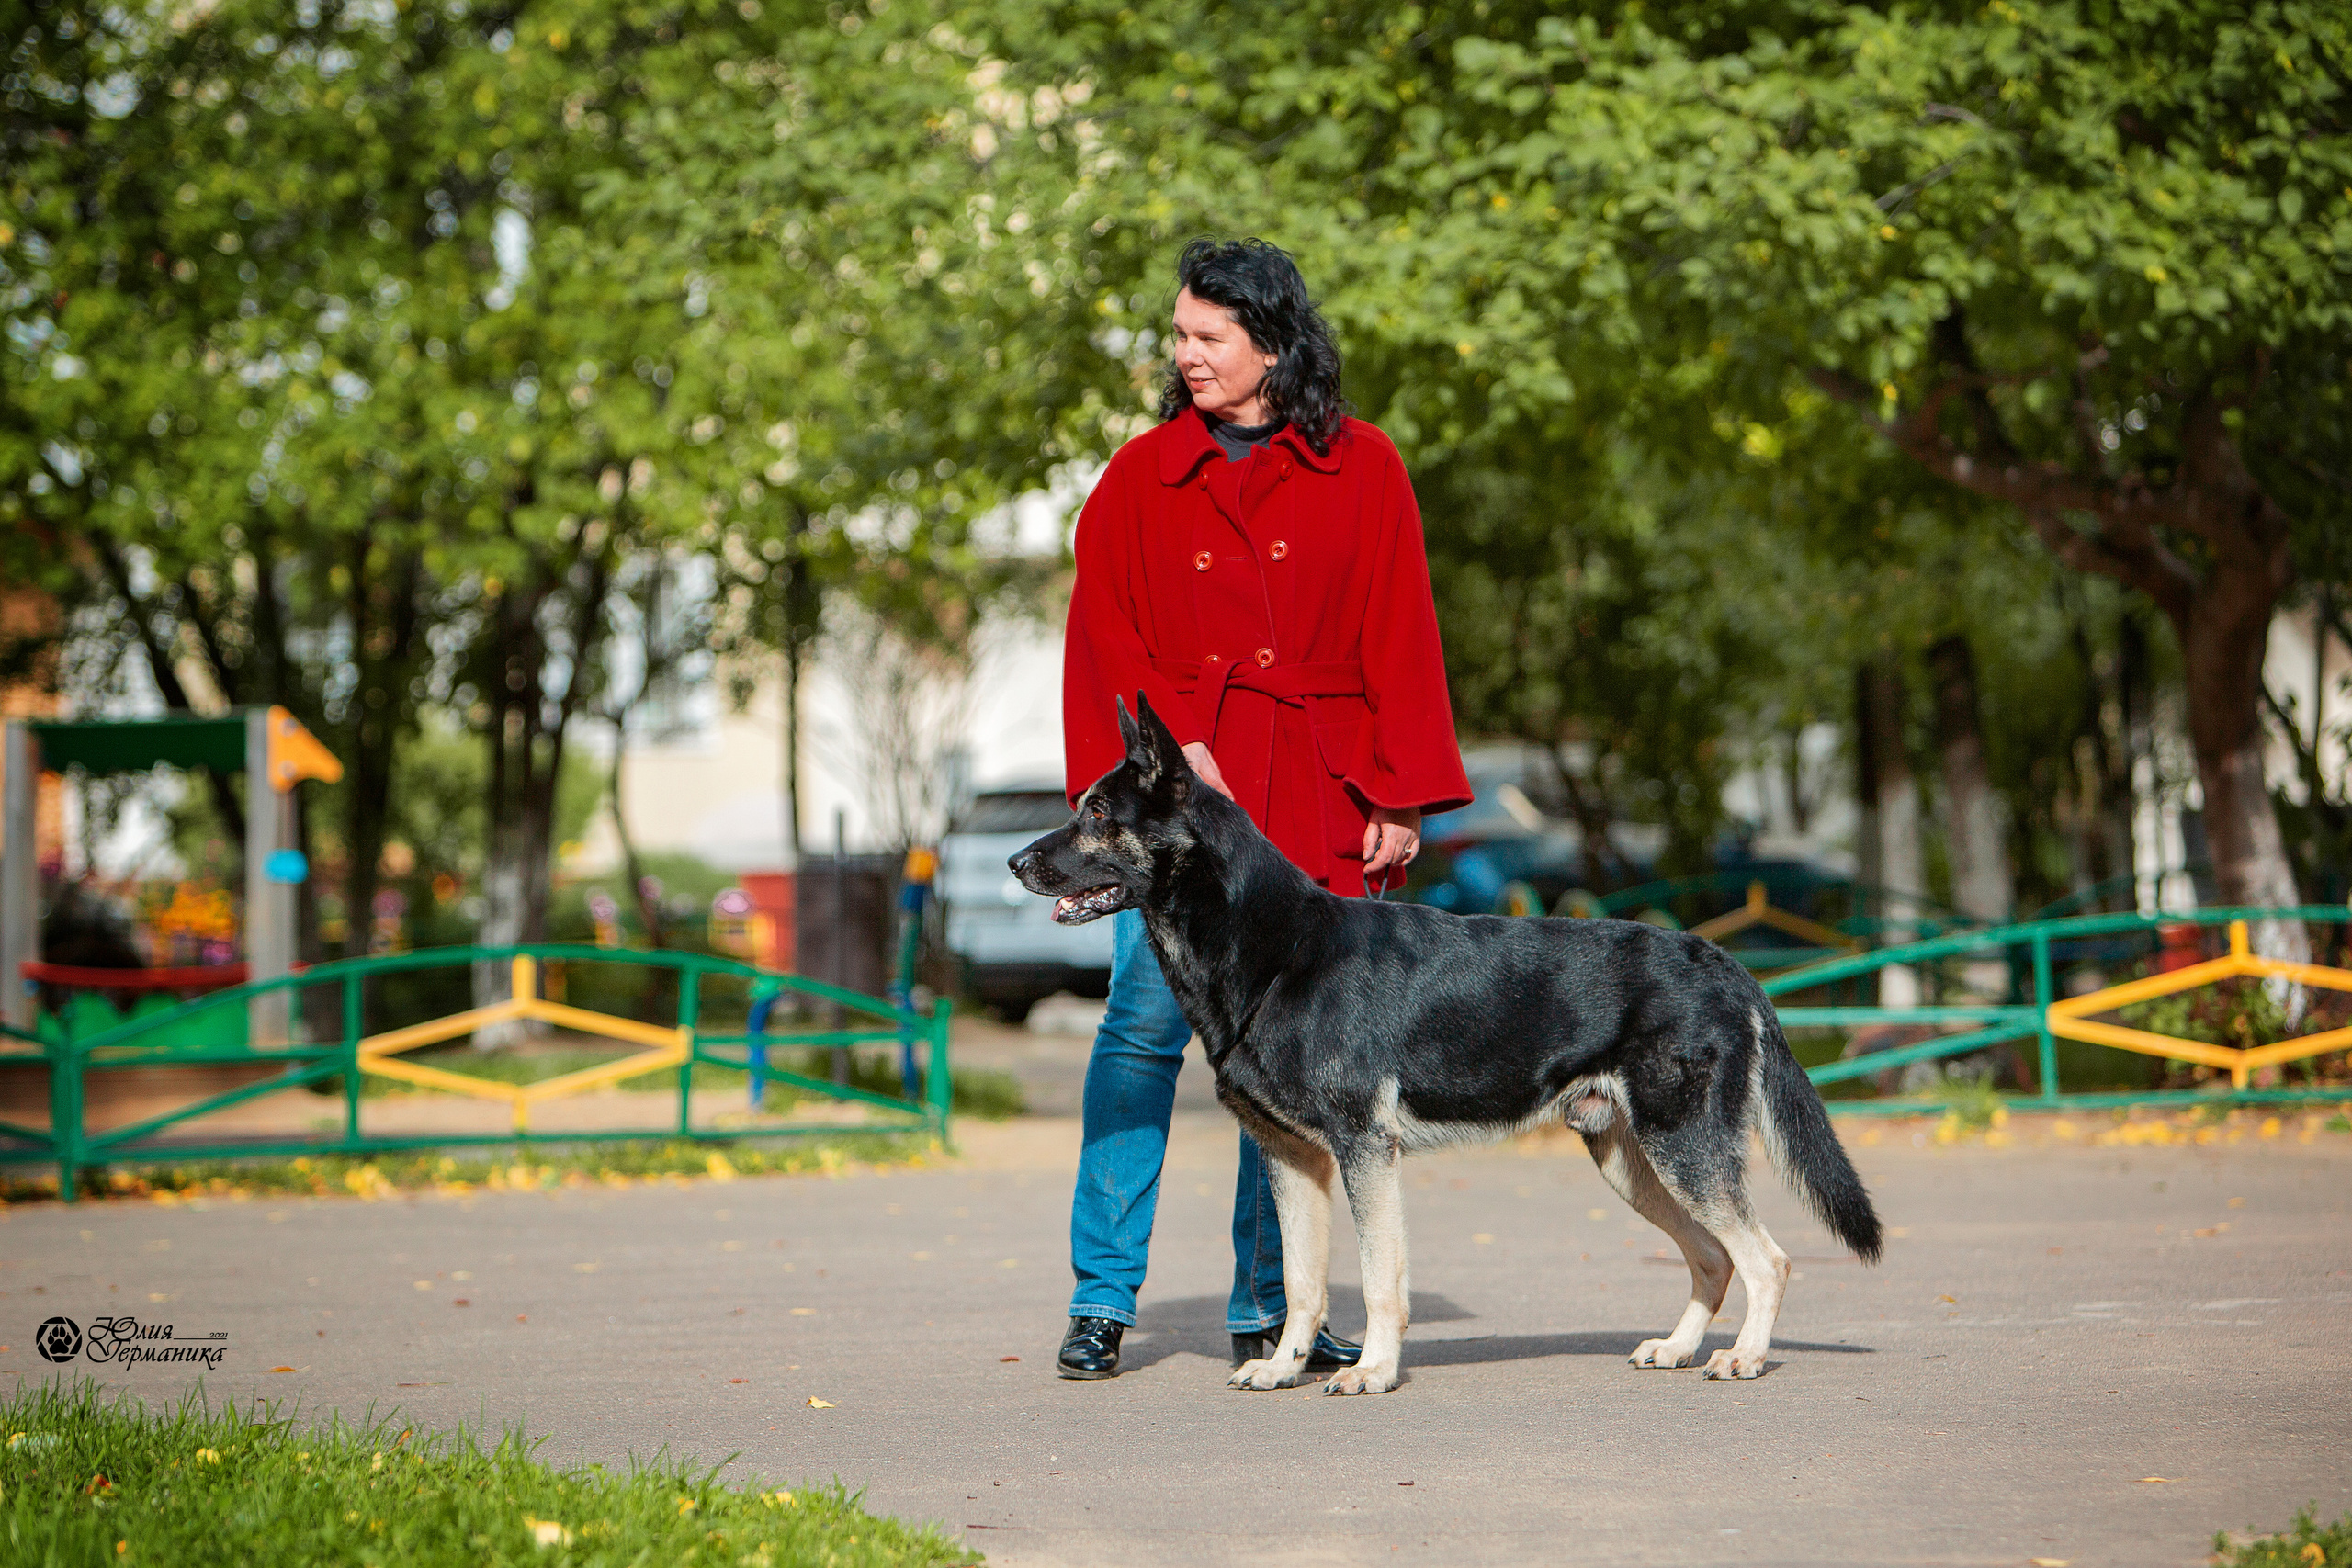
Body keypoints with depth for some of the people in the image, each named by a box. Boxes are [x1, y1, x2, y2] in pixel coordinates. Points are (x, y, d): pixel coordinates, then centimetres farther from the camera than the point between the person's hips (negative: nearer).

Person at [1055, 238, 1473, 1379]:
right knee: (1146, 1021, -10)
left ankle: (1266, 1306, 10)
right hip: (1176, 785, 0)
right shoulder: (1143, 473, 8)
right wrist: (1169, 744, -7)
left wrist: (1401, 796, -1)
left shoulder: (1360, 470, 6)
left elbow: (1400, 640, 5)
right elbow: (1104, 632, 7)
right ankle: (1102, 1297, -4)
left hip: (1313, 797, 0)